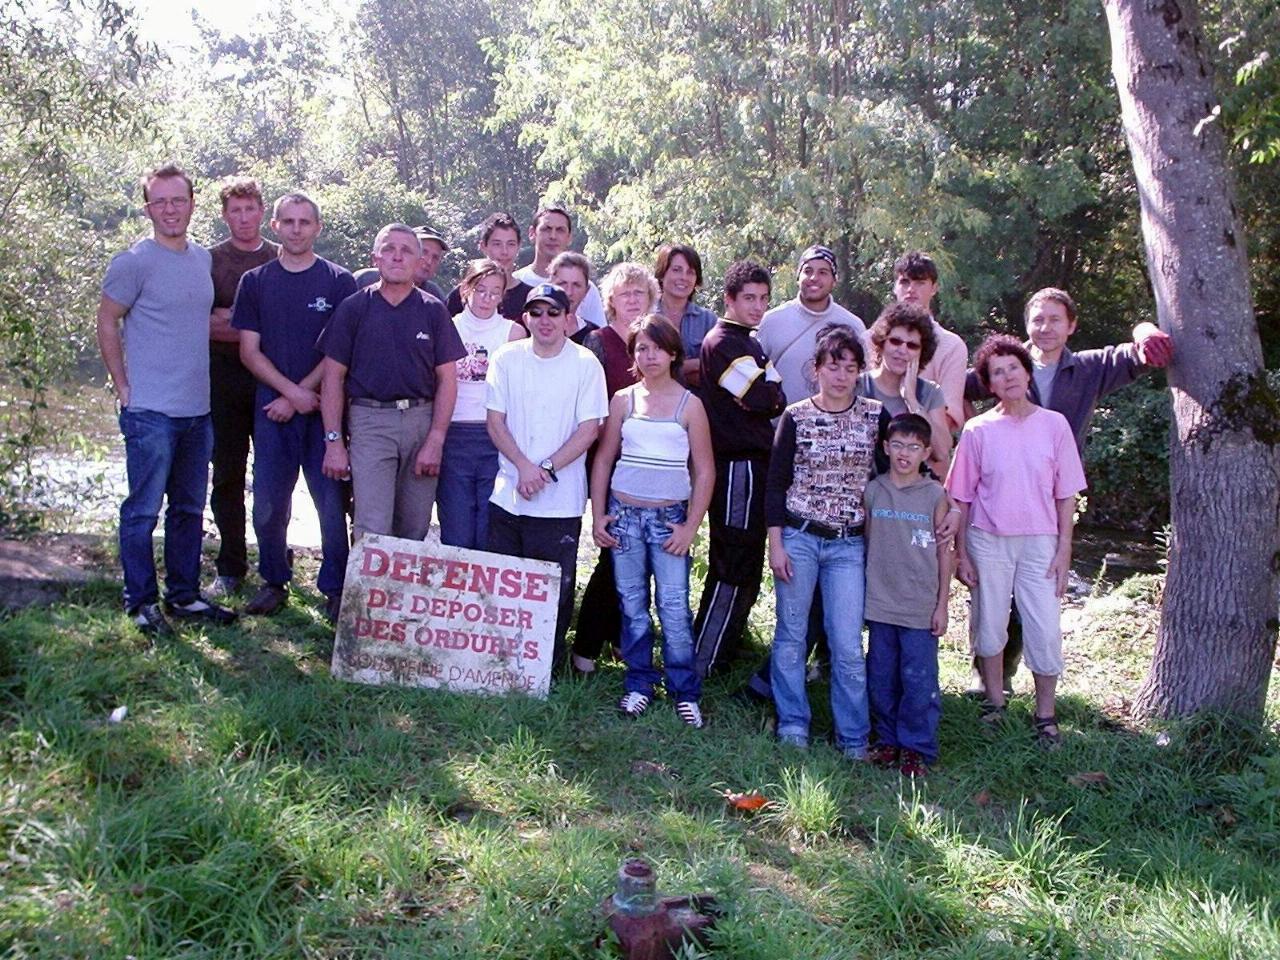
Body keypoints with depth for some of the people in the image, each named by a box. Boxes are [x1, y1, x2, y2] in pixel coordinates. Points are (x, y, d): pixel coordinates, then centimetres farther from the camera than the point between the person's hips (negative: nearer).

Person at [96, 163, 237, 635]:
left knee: (189, 509, 13)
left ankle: (184, 595, 24)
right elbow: (107, 323, -5)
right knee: (143, 511, 0)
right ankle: (141, 601, 12)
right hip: (151, 412, -7)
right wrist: (124, 387, -7)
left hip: (197, 410, 7)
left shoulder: (203, 259, 11)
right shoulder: (134, 262, -9)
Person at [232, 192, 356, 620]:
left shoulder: (339, 282, 2)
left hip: (324, 409, -2)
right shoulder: (255, 281, 9)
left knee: (332, 502, -1)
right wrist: (293, 392, -9)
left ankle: (335, 589, 10)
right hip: (272, 409, 2)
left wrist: (300, 395, -9)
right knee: (268, 503, 4)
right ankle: (274, 582, 20)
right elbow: (249, 351, 5)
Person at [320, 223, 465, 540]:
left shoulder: (433, 311, 7)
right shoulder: (353, 308, 3)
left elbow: (447, 378, 5)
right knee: (373, 531, -10)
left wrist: (435, 441, -3)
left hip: (422, 420, 2)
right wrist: (333, 441, -3)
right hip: (370, 421, -2)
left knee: (414, 531, 7)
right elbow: (334, 376, 4)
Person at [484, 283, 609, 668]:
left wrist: (547, 470, -14)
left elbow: (589, 428, -5)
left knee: (555, 586, 3)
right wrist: (524, 467, -11)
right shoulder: (506, 358, 4)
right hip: (508, 493, 3)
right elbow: (496, 420, 3)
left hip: (560, 501, -2)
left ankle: (548, 663, 18)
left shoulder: (585, 364, -3)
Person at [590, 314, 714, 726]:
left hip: (669, 517, -2)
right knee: (632, 604, 7)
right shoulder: (622, 400, 6)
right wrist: (598, 516, 3)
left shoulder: (689, 404, 0)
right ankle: (639, 684, 19)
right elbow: (603, 460, 9)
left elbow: (705, 470, 1)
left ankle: (685, 692, 6)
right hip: (624, 513, 2)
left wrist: (690, 527, -5)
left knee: (674, 608, -5)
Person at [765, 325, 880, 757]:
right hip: (798, 538, 0)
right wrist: (776, 544, -4)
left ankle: (854, 737, 11)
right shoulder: (795, 417, 0)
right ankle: (792, 725, 20)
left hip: (849, 545, 0)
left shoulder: (876, 415, 3)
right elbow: (776, 483, 0)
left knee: (848, 645, -2)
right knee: (791, 635, 7)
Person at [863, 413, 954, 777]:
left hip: (921, 608, -3)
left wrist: (942, 605, -1)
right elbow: (868, 545, 10)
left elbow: (945, 552, 0)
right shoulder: (873, 492, 3)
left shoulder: (935, 495, -3)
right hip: (880, 606, 3)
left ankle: (918, 747, 14)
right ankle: (888, 739, 26)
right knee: (881, 680, 11)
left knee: (918, 682, 0)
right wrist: (864, 595, 8)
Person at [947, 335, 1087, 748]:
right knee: (989, 625, 9)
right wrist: (960, 551, 1)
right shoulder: (978, 430, -2)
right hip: (988, 541, 0)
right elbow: (961, 497, 3)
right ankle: (995, 704, 26)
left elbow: (1066, 493, 3)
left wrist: (1064, 547, -1)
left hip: (1039, 541, 0)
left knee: (1045, 630, -2)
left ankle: (1045, 715, 14)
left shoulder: (1054, 424, 0)